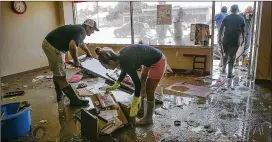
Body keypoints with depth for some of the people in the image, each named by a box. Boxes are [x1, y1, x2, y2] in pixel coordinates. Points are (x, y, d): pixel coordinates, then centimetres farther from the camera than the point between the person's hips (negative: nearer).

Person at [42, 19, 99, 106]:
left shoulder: (79, 29, 16)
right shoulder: (82, 31, -15)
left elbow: (81, 43, 38)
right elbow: (72, 46, -34)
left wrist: (88, 53, 48)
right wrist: (76, 61, -19)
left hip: (50, 44, 11)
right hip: (52, 46, -11)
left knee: (57, 72, 21)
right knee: (60, 75, -7)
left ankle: (59, 94, 36)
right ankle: (74, 100, -2)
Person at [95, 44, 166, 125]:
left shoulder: (126, 62, -30)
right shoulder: (121, 57, -5)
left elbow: (137, 83, -22)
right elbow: (124, 71, 16)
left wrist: (134, 106, -14)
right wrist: (115, 86, 27)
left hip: (157, 62, -9)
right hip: (150, 60, 9)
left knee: (149, 91, 0)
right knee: (142, 83, 21)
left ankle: (148, 119, 17)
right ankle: (143, 107, 40)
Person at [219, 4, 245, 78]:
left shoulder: (226, 18, 3)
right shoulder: (241, 19, 4)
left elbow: (221, 28, 0)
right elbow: (243, 30, 6)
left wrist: (220, 38, 7)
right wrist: (243, 39, 16)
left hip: (226, 40, 1)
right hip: (235, 41, -1)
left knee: (226, 54, 21)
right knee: (232, 56, 2)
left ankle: (223, 68, 20)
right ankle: (229, 73, 4)